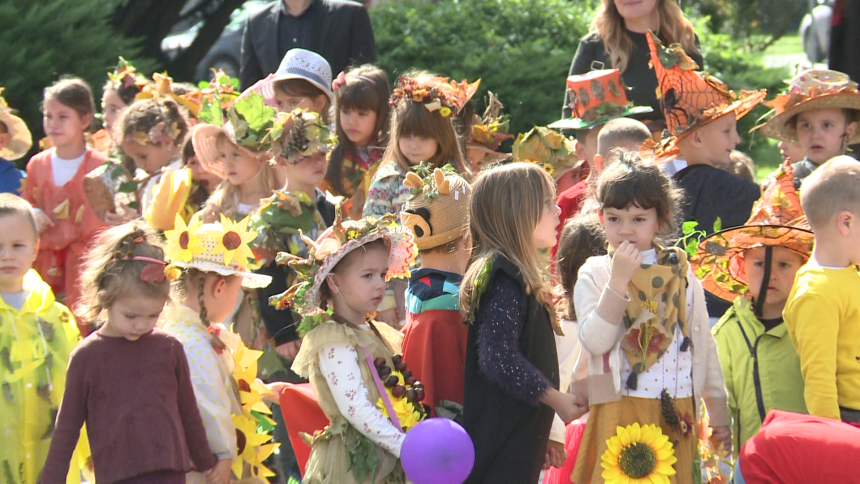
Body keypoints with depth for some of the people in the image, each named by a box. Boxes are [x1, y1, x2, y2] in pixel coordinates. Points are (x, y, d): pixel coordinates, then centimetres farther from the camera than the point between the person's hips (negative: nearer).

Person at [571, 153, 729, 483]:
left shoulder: (681, 274, 9)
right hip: (619, 415, -3)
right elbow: (595, 341, -15)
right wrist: (619, 280, -18)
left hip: (676, 418, 3)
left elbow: (703, 345, 14)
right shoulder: (595, 274, 0)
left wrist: (719, 415, 13)